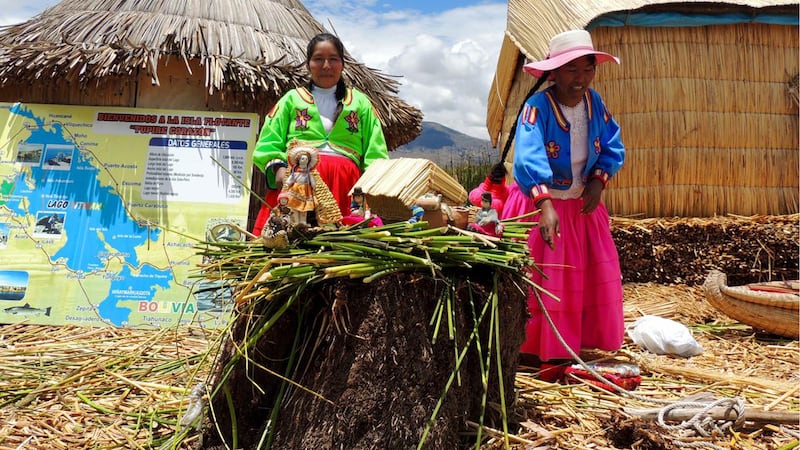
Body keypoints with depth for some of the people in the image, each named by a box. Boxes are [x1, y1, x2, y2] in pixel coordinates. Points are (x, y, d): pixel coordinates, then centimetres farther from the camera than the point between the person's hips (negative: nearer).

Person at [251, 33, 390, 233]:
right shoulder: (292, 99, 19)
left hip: (345, 181, 1)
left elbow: (376, 152, 15)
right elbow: (268, 144, 12)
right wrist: (278, 167, -7)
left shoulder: (360, 102, 22)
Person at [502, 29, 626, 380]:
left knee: (595, 279, 7)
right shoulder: (537, 107, -22)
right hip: (540, 204, -6)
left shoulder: (595, 103, -2)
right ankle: (532, 352, 10)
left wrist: (598, 181, -15)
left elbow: (612, 149, 4)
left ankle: (574, 346, 21)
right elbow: (529, 159, -35)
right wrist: (546, 206, -46)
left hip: (583, 205, 6)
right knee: (539, 282, -1)